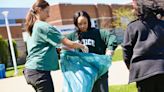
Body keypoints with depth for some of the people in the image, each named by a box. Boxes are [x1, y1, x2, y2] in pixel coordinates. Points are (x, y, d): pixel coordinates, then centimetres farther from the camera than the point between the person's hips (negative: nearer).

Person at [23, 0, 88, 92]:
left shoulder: (32, 28, 15)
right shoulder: (44, 26, -12)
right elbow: (69, 44, -12)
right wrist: (82, 46, 3)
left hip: (30, 70, 9)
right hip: (39, 70, -9)